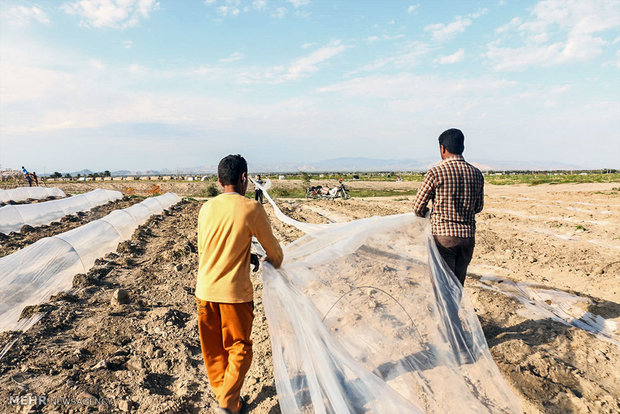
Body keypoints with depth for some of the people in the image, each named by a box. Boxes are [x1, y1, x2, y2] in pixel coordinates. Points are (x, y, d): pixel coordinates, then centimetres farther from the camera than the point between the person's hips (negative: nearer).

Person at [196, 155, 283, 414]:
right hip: (234, 292, -5)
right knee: (239, 348, 13)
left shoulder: (206, 208, 3)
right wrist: (275, 263, 21)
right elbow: (272, 247, -2)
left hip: (205, 290, 5)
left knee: (212, 347, 19)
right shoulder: (251, 208, -12)